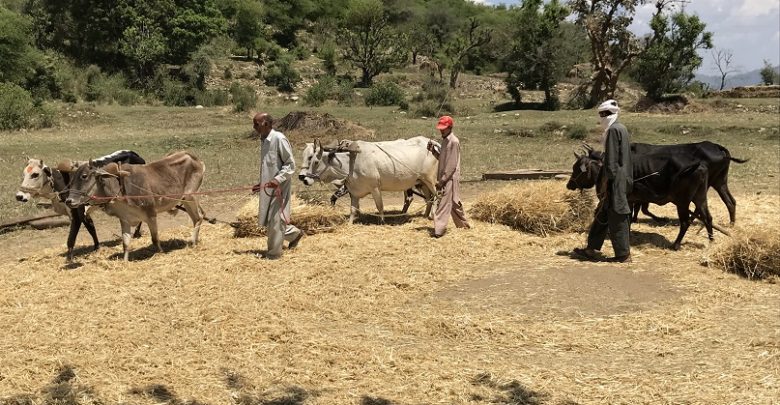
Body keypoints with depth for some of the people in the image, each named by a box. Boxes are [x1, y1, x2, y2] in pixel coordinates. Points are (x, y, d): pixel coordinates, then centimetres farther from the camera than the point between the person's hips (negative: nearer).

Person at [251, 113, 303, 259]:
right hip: (268, 187, 9)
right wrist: (261, 184, 18)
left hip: (278, 187, -9)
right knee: (266, 219, 14)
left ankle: (274, 253, 12)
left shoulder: (279, 139, -16)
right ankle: (294, 233, 33)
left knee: (274, 220, -1)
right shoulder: (264, 140, 10)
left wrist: (278, 180, -26)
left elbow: (290, 164, -16)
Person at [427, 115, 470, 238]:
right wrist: (433, 150, 3)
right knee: (454, 203, 17)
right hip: (444, 178, 9)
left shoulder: (454, 141, -14)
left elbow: (452, 164, -18)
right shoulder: (444, 140, 13)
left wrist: (442, 180, -18)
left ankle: (438, 230, -16)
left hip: (450, 178, -9)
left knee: (443, 204, -12)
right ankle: (464, 225, 29)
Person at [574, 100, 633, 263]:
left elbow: (611, 159, -18)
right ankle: (592, 249, 18)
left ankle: (623, 254, 4)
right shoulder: (621, 128, 15)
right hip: (622, 179, 10)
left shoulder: (613, 130, -14)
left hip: (615, 179, -10)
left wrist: (607, 180, -17)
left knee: (616, 216, -3)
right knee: (602, 213, 13)